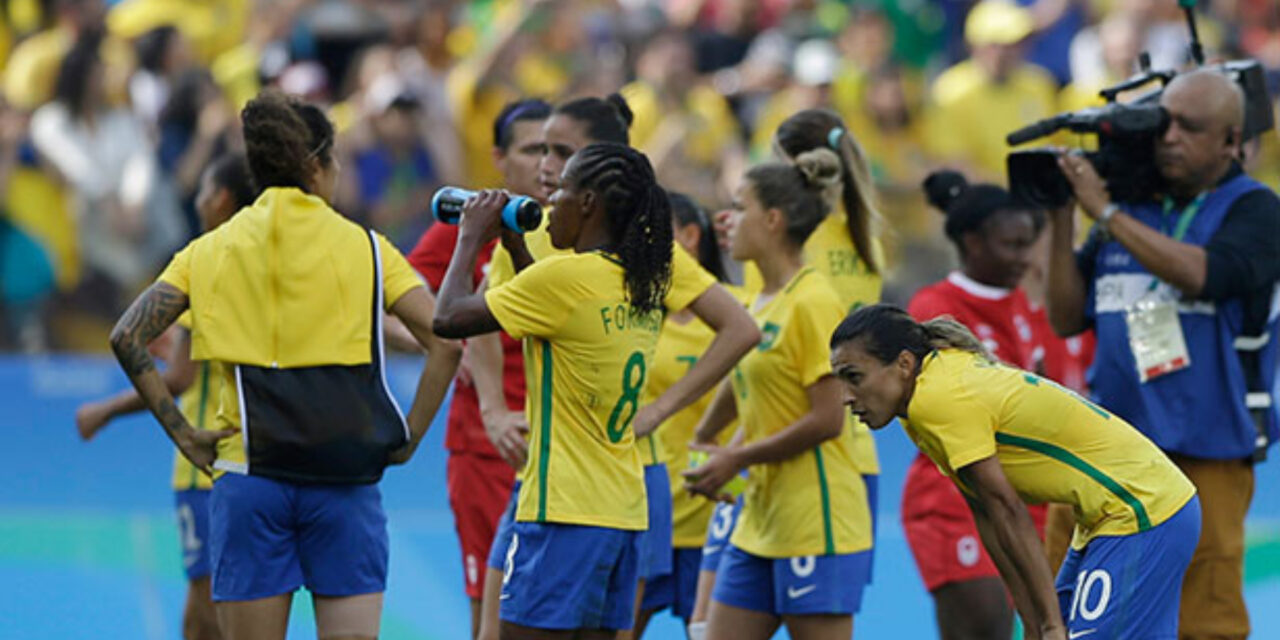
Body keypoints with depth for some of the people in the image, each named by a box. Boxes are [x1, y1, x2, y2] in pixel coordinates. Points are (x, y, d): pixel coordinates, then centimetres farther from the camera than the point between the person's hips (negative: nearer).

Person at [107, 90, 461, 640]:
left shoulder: (210, 250, 7)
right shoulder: (364, 248, 4)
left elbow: (127, 338, -2)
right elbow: (445, 340, -6)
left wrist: (182, 435, -1)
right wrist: (408, 440, 0)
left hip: (247, 476, 1)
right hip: (346, 481, -1)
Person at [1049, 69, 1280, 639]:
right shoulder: (1132, 207, 14)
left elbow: (1204, 274, -21)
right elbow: (1067, 318, 13)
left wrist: (1105, 213, -14)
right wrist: (1061, 218, 3)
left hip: (1204, 458, -5)